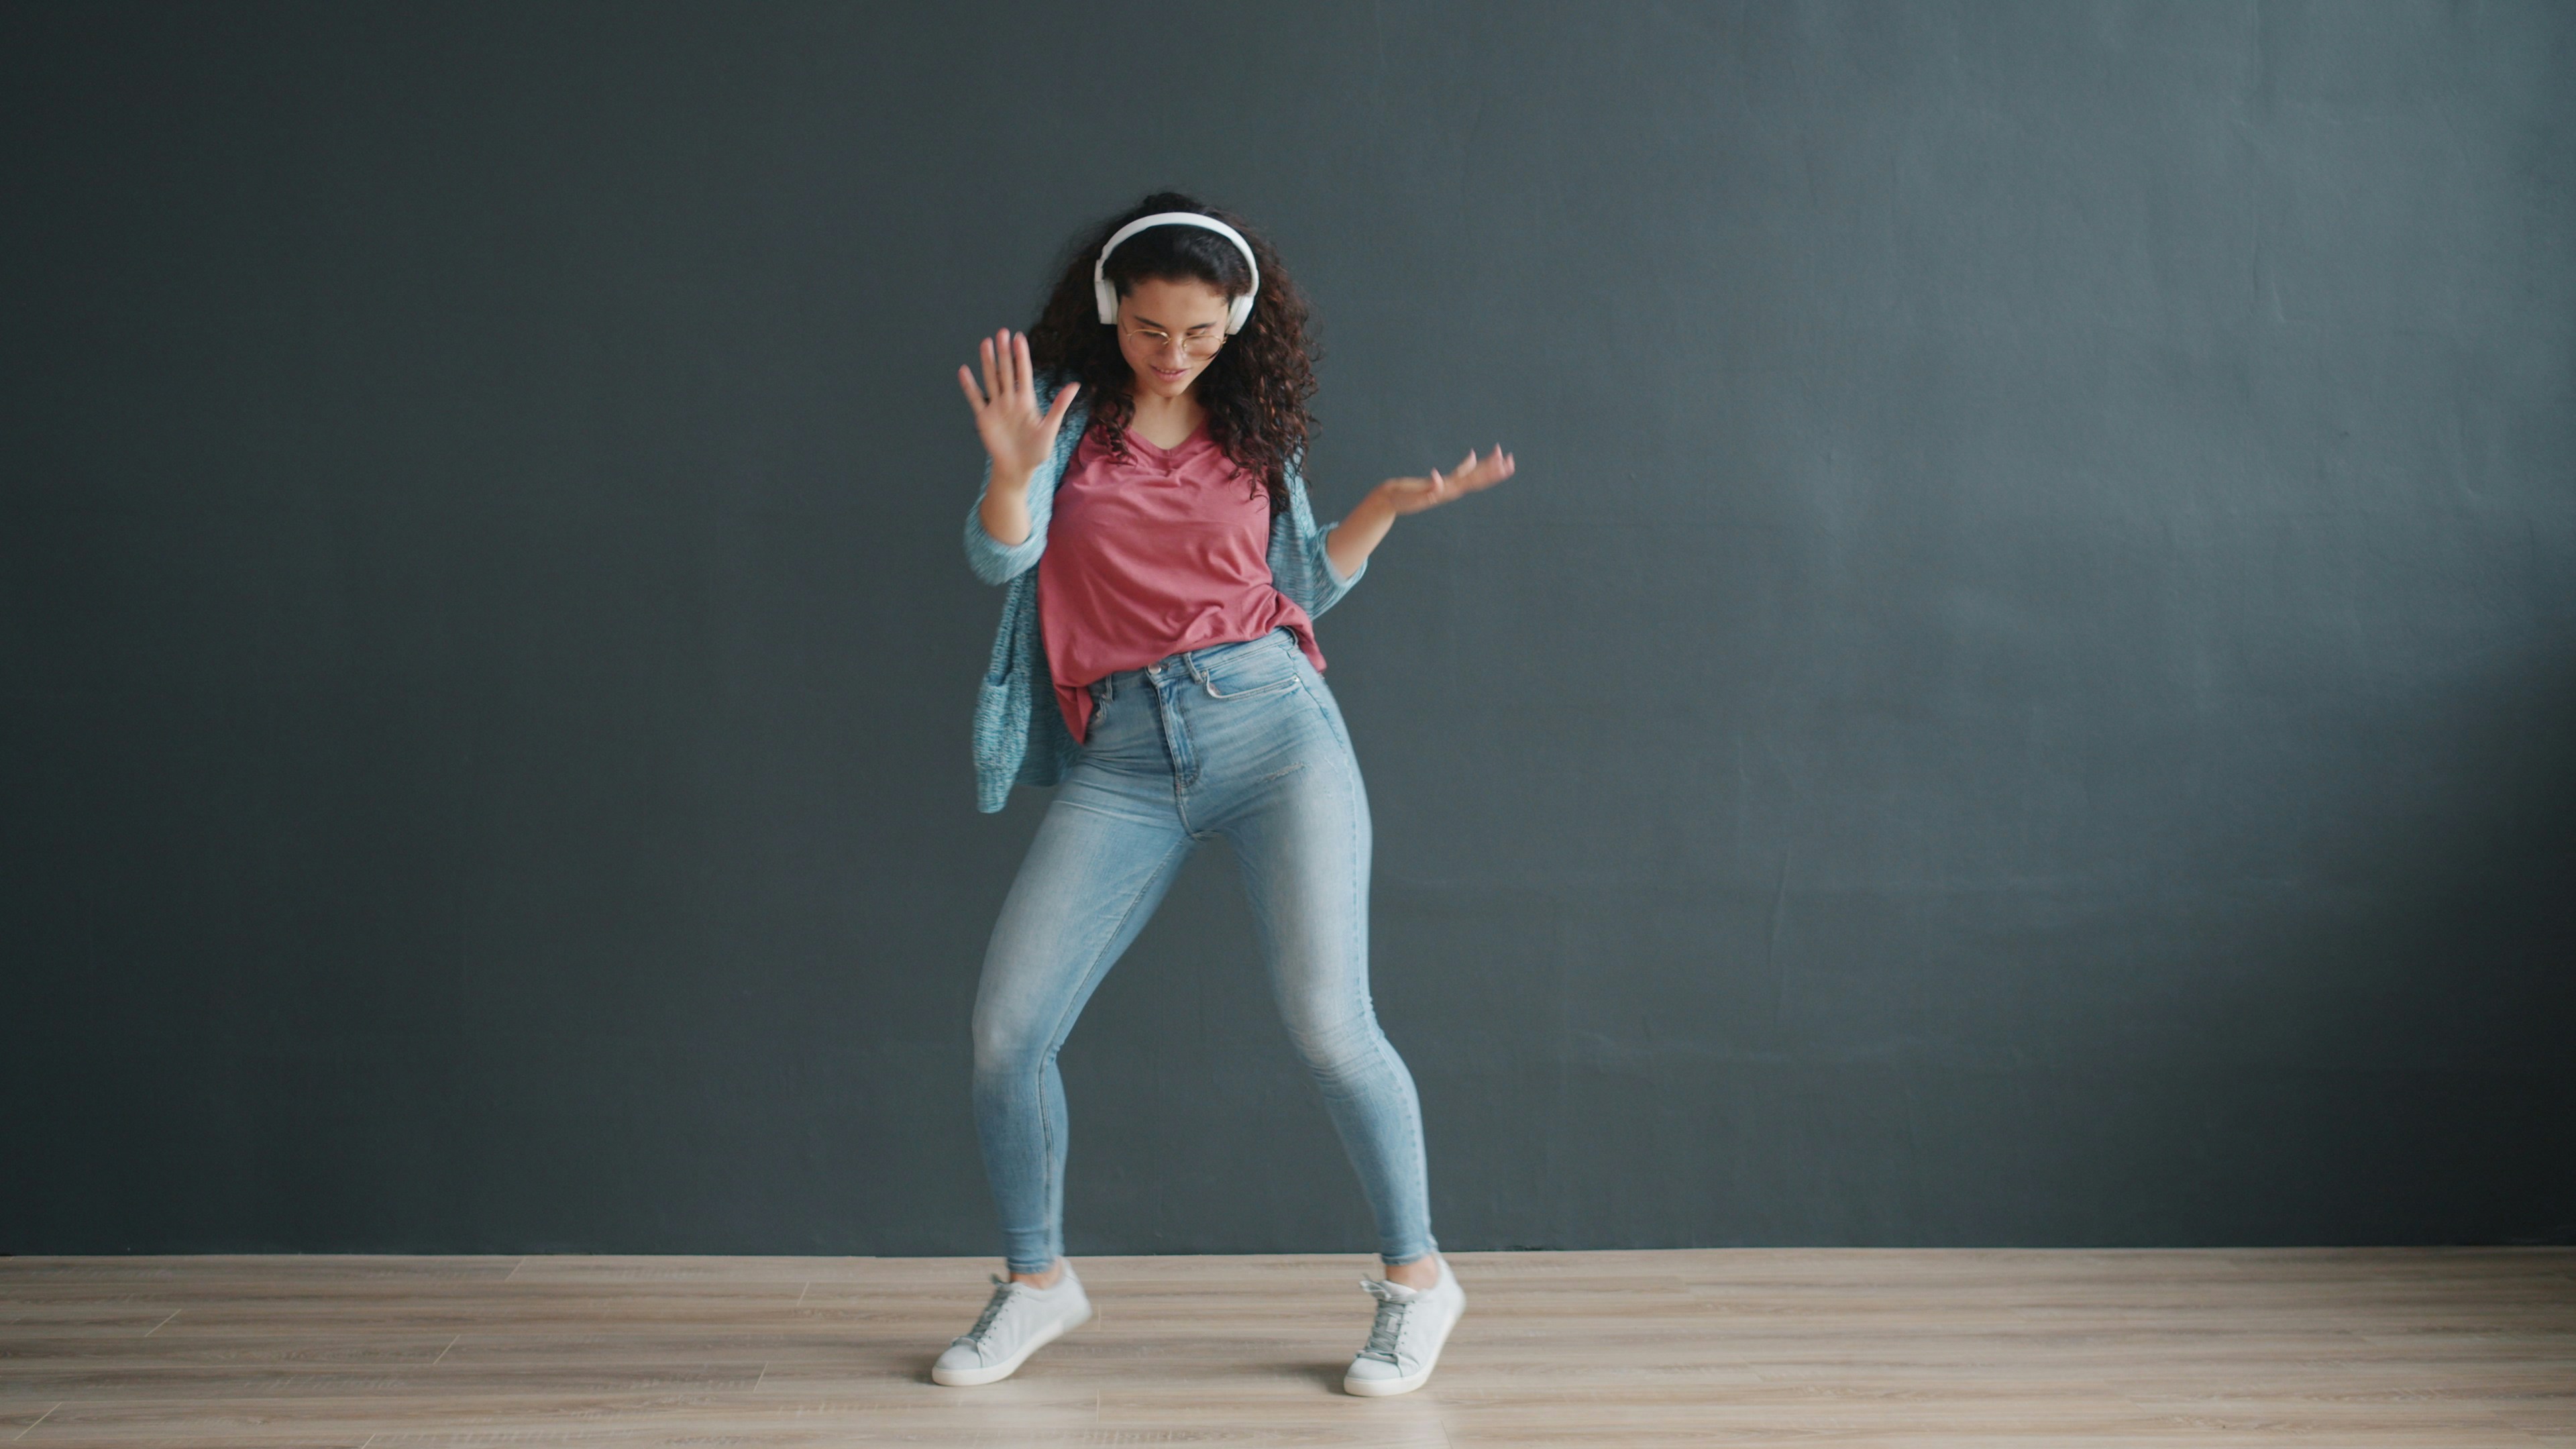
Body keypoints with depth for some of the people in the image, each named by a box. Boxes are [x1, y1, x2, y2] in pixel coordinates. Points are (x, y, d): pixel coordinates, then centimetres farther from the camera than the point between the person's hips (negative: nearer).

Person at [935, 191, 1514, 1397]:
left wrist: (1386, 509, 7)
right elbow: (999, 559, -6)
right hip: (1122, 758, 1)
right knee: (1004, 1031, -6)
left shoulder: (1255, 429, 13)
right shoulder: (1068, 414, 8)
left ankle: (1415, 1275, 10)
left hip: (1271, 722, 0)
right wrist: (1012, 470, -25)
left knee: (1328, 1024, -12)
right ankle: (1036, 1281, 17)